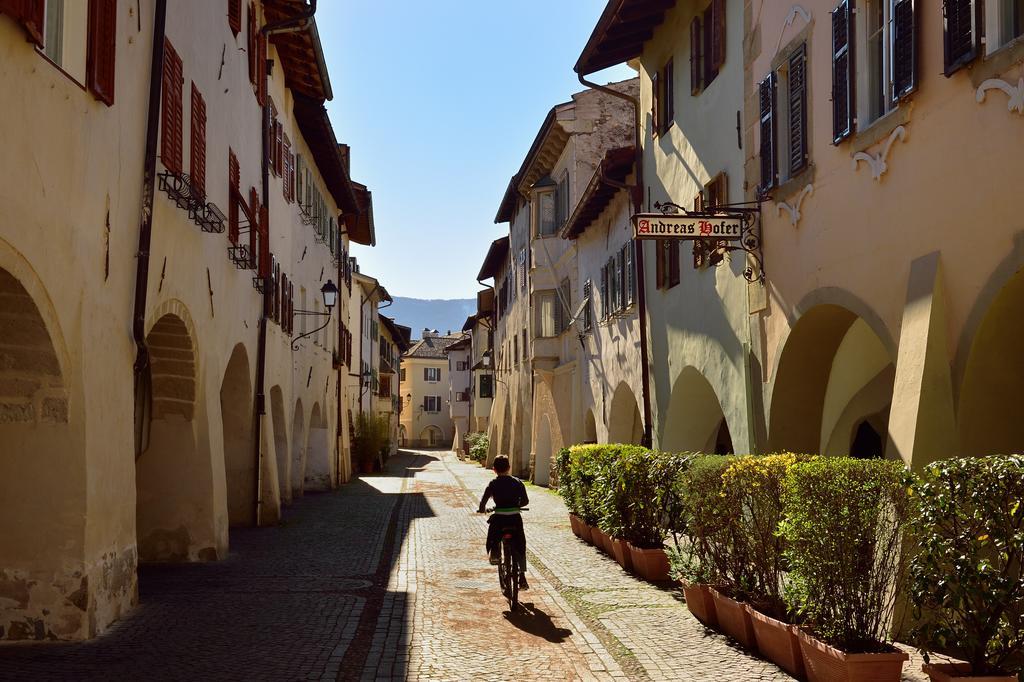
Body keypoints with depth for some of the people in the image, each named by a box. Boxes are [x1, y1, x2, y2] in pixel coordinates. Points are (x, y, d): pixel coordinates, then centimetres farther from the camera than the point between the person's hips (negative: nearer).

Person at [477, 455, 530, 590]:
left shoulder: (493, 484, -1)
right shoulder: (517, 482, 4)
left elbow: (483, 501, -6)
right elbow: (525, 501, 6)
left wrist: (482, 509, 15)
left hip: (499, 518, -2)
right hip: (515, 518, 2)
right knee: (520, 547, 14)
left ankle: (495, 554, 9)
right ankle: (522, 577, 8)